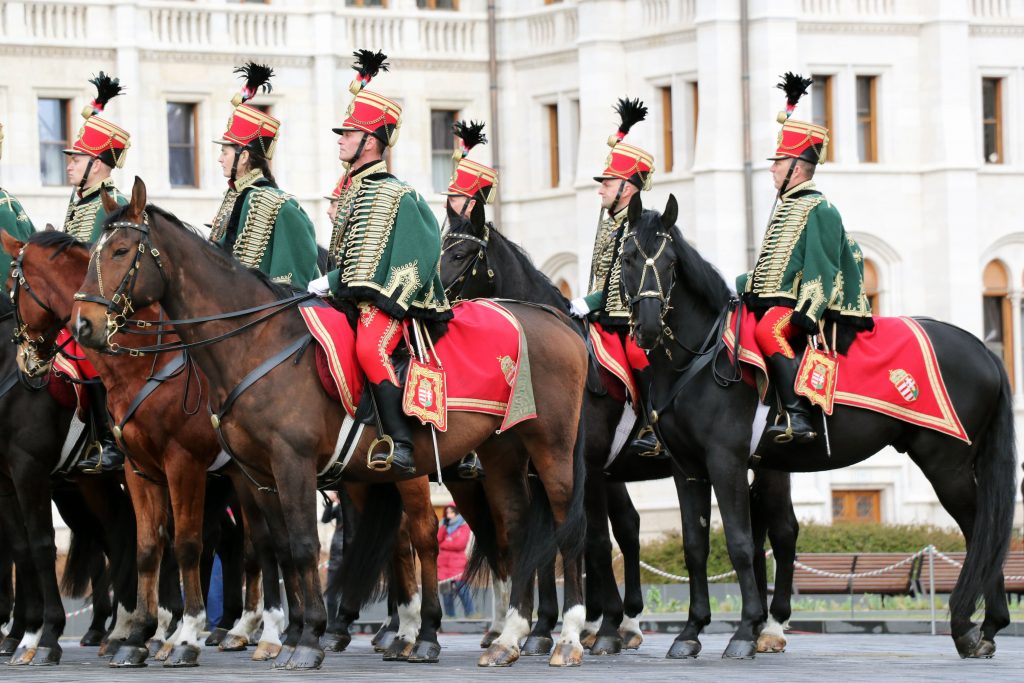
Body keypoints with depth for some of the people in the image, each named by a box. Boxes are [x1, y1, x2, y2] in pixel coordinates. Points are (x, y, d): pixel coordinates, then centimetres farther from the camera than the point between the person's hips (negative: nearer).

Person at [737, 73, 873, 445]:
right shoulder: (786, 206, 22)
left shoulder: (818, 210, -7)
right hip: (771, 301, 11)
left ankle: (797, 417, -42)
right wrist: (742, 286, 14)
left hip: (796, 303, -11)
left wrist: (804, 315, -23)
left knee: (768, 331, -37)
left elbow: (822, 269, -14)